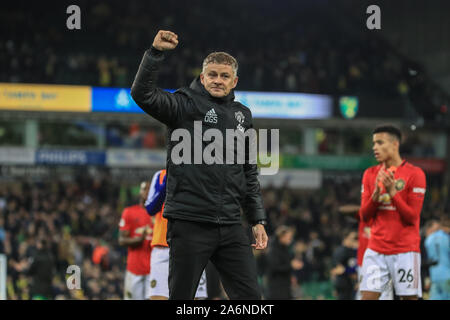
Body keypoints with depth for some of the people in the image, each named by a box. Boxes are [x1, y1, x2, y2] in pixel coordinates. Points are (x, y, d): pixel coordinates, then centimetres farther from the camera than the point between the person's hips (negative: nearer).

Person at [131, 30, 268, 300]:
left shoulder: (242, 115, 17)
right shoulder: (186, 104, 1)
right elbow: (143, 94, -17)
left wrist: (258, 219, 17)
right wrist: (156, 52, -24)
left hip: (230, 225, 5)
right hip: (190, 224, -5)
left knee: (250, 296, 2)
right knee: (181, 297, 1)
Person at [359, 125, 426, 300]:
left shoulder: (415, 174, -5)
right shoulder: (370, 174, 10)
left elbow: (412, 217, -9)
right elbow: (364, 216, 7)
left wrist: (392, 192, -20)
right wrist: (376, 195, -12)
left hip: (405, 251, -4)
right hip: (376, 250, 4)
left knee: (409, 297, -3)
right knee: (367, 297, -5)